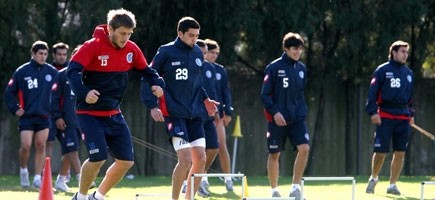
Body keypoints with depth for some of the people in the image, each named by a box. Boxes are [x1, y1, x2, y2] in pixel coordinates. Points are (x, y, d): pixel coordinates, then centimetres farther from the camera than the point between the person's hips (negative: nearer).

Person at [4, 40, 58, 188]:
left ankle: (37, 178, 5)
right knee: (26, 146, -10)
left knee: (41, 146, -1)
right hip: (27, 116, -2)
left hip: (44, 116, 2)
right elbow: (9, 92, 4)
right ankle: (23, 170, 16)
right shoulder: (22, 71, -2)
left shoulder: (52, 72, 3)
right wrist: (15, 109, -2)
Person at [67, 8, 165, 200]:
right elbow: (72, 71, -24)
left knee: (126, 160, 2)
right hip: (90, 113, -6)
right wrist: (84, 92, -41)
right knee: (98, 157, -18)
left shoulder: (131, 49, 0)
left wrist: (157, 83, -9)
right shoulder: (92, 47, -16)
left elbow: (146, 70, 13)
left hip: (113, 114, 6)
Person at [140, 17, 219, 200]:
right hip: (174, 114, -6)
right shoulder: (165, 52, -6)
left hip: (194, 114, 6)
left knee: (201, 159, 0)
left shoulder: (198, 53, 10)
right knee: (186, 159, -15)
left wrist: (205, 99, 10)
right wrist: (152, 106, -13)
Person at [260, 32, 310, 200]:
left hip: (297, 118, 4)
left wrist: (302, 111, 14)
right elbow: (265, 94, -7)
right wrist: (275, 112, -17)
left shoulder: (302, 68, 8)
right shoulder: (274, 67, -7)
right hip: (278, 119, -4)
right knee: (274, 154, 5)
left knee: (304, 148, -14)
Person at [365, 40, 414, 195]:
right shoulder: (382, 70, -1)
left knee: (400, 153, 0)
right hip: (385, 117, -5)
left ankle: (392, 185, 9)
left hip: (403, 118, 5)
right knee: (380, 152, -5)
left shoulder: (408, 73, 15)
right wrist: (373, 112, -11)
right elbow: (372, 92, -3)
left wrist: (411, 114, 18)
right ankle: (374, 178, 20)